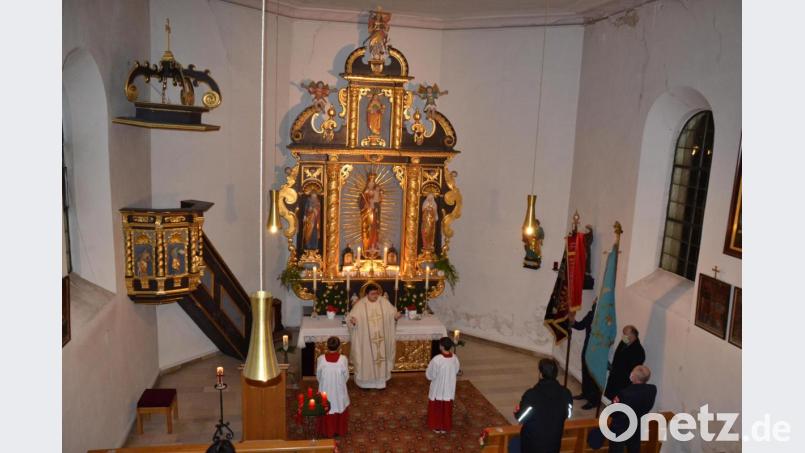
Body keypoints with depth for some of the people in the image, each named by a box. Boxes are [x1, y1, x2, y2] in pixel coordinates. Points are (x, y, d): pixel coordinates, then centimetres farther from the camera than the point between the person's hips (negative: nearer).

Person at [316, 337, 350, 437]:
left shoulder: (321, 359, -18)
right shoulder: (343, 359, -20)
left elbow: (318, 376, -5)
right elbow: (346, 376, -7)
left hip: (325, 390, 0)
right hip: (339, 391, 0)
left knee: (326, 410, 19)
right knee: (340, 408, 20)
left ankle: (326, 431, 33)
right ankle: (340, 431, 34)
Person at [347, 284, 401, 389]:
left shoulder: (384, 302, -5)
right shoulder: (360, 304, -14)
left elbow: (392, 312, 4)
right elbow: (351, 316, -13)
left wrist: (396, 315, -17)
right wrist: (352, 320, -35)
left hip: (381, 337, 3)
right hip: (366, 338, -3)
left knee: (380, 358, 14)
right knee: (367, 359, 9)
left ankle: (380, 381, 31)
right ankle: (365, 382, 28)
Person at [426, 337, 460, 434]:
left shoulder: (436, 359, -29)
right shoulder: (454, 358, -13)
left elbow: (429, 375, -16)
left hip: (438, 389, -4)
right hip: (449, 389, 4)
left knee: (436, 408, 17)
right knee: (447, 408, 20)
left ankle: (437, 427, 30)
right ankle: (445, 427, 32)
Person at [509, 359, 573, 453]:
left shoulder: (531, 394, -24)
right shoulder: (566, 394, -11)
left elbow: (520, 418, -13)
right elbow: (567, 414, 6)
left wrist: (517, 411, 9)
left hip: (532, 443, -4)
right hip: (553, 443, 4)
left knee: (513, 444, 24)